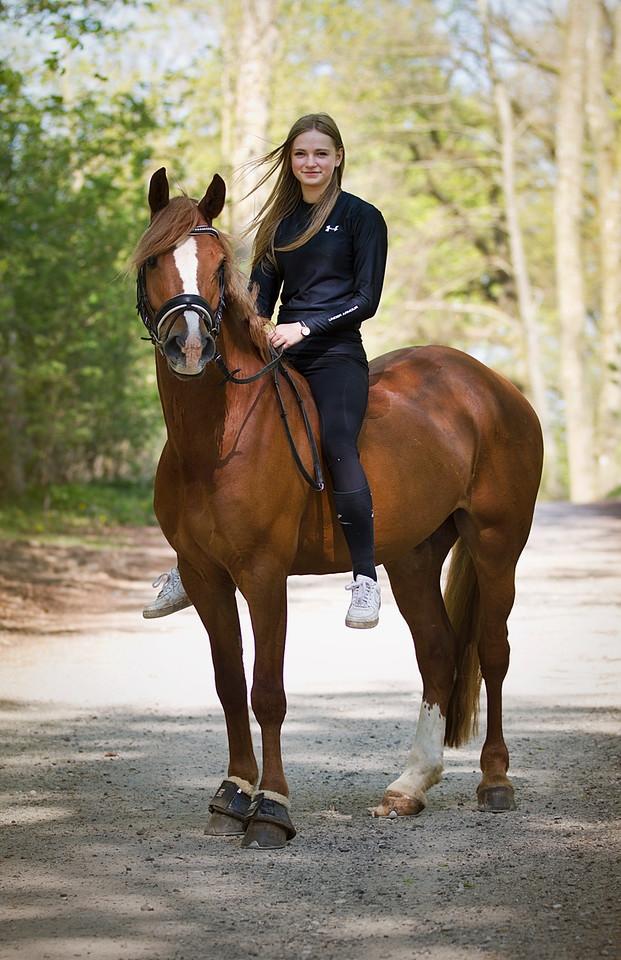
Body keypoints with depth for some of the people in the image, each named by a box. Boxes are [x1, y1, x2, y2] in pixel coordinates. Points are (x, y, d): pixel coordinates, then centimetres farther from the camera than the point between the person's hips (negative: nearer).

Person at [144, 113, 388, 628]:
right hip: (282, 353, 6)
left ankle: (366, 579, -29)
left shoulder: (361, 217, 2)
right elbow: (262, 294, 16)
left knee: (337, 442, -30)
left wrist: (305, 326, -15)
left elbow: (367, 298, -5)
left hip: (336, 353, -6)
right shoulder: (280, 221, 18)